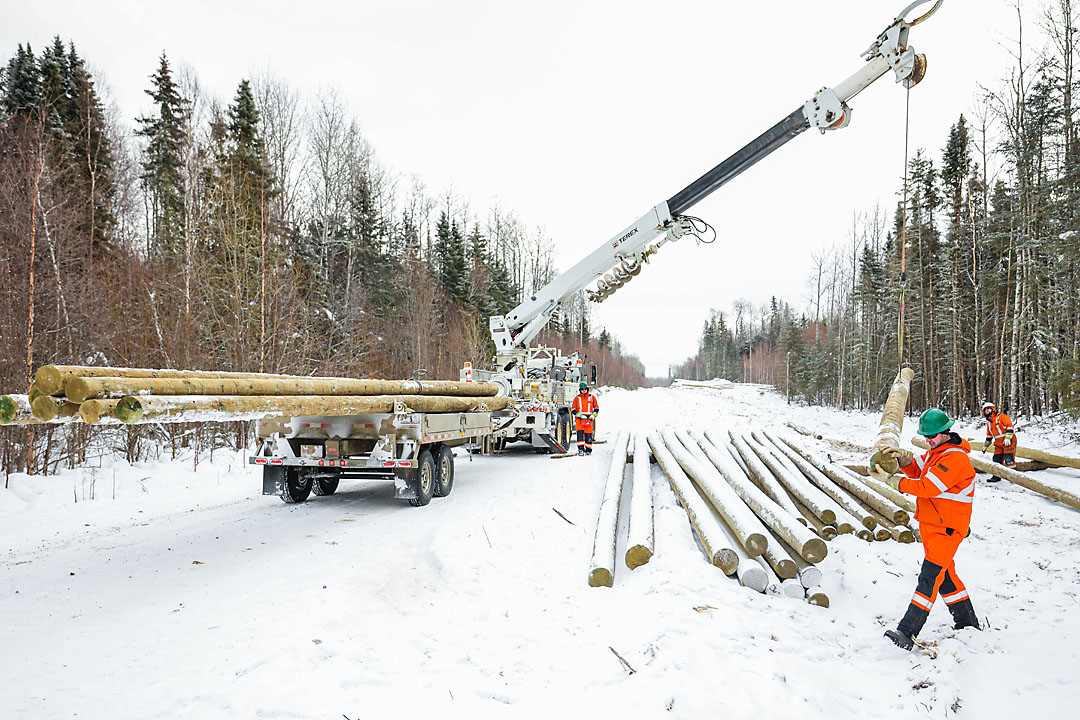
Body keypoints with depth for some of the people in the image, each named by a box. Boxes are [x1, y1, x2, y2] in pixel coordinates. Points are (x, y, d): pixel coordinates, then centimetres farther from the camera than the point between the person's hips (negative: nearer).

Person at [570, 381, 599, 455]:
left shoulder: (592, 397, 11)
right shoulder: (577, 398, 7)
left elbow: (596, 408, 18)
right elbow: (573, 410, 3)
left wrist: (593, 415, 1)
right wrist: (580, 415, -10)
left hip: (589, 419, 1)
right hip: (579, 419, -1)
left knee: (588, 435, 0)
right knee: (580, 433, -15)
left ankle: (588, 450, 16)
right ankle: (580, 449, -13)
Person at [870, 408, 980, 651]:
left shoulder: (954, 458, -20)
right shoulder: (937, 451, 13)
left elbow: (926, 487, -25)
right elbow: (917, 470, 14)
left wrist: (892, 480, -21)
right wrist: (904, 458, -8)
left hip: (947, 528, -10)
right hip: (931, 525, 10)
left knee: (929, 578, -14)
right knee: (945, 576, 18)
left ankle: (907, 632, -18)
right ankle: (968, 624, 32)